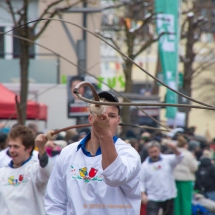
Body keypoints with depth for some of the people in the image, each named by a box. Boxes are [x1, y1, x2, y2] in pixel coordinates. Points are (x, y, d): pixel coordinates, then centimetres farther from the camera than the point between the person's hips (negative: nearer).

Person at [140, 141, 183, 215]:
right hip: (153, 198, -2)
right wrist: (143, 194, -12)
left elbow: (178, 158, -15)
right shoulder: (145, 165, -1)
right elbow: (141, 181, 1)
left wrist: (175, 149, -37)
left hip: (168, 196, 2)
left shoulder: (167, 160, 1)